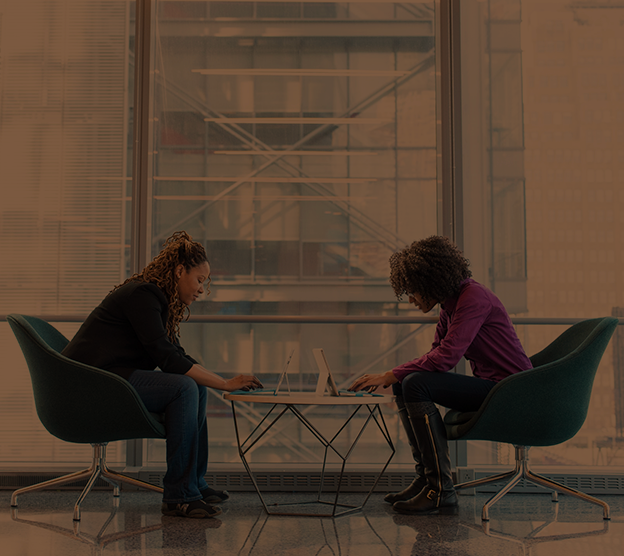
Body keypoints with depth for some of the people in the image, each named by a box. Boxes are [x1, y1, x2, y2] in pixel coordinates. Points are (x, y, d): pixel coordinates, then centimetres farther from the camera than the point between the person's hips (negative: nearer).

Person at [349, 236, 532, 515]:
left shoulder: (473, 298, -19)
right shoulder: (450, 304, 11)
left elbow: (445, 357, -27)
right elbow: (436, 354, 14)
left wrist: (391, 375, -21)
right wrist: (392, 377, -1)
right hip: (488, 386, 10)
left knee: (416, 385, -23)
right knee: (404, 384, 5)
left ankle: (441, 491, -20)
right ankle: (425, 478, 7)